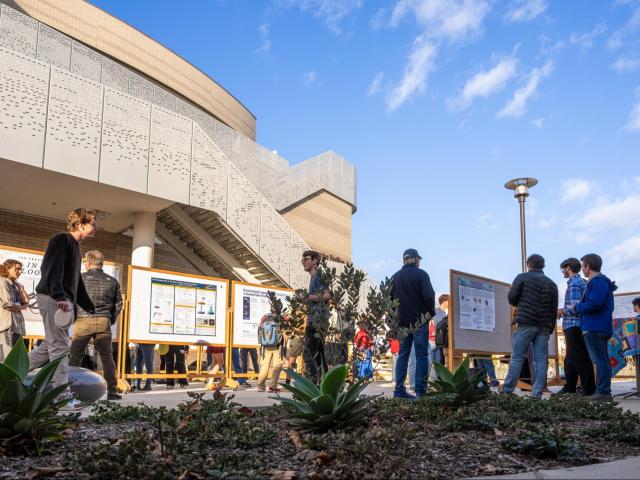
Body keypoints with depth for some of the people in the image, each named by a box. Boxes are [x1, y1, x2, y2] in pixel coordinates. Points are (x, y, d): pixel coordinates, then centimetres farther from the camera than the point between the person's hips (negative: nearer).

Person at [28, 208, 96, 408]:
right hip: (53, 300, -10)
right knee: (59, 347, -10)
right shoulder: (61, 239, -7)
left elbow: (76, 281, 28)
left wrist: (90, 308, 28)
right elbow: (50, 269, -21)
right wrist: (59, 296, -34)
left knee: (50, 345, 13)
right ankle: (62, 396, -9)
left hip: (64, 301, 10)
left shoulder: (75, 247, 22)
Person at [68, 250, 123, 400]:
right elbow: (118, 304, 11)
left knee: (75, 356, 7)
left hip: (83, 321, -2)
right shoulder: (112, 281, 9)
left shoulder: (80, 278, -1)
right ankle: (112, 391, 3)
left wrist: (71, 318, 13)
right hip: (104, 322, 2)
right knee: (107, 357, 6)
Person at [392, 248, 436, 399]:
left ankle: (399, 390, 5)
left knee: (403, 354, 9)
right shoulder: (420, 274, -6)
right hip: (419, 320, -5)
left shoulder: (395, 277, 10)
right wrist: (431, 312, 1)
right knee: (421, 355, -2)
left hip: (403, 321, 5)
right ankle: (421, 391, -6)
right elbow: (429, 296, -15)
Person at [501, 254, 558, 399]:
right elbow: (554, 309, 12)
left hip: (525, 323, -3)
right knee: (541, 360, 3)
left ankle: (507, 390, -4)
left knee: (517, 358, -3)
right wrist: (550, 329, 15)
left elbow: (512, 297, -5)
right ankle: (537, 393, 0)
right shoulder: (551, 283, 14)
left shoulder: (523, 277, 2)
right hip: (544, 327, 4)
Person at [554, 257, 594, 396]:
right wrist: (564, 311, 16)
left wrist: (562, 311, -5)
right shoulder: (582, 282, 17)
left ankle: (588, 389, 0)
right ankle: (569, 388, 20)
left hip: (573, 326, -10)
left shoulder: (574, 283, -12)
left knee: (579, 359, -4)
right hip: (577, 326, 10)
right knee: (570, 360, 14)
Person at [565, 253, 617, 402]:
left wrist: (576, 308, -10)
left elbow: (594, 303, -24)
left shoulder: (598, 281, -13)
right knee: (601, 359, 12)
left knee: (600, 360, -10)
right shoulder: (598, 281, 19)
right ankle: (603, 391, 17)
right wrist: (577, 309, 14)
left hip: (595, 328, -11)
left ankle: (603, 392, -9)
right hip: (597, 327, 11)